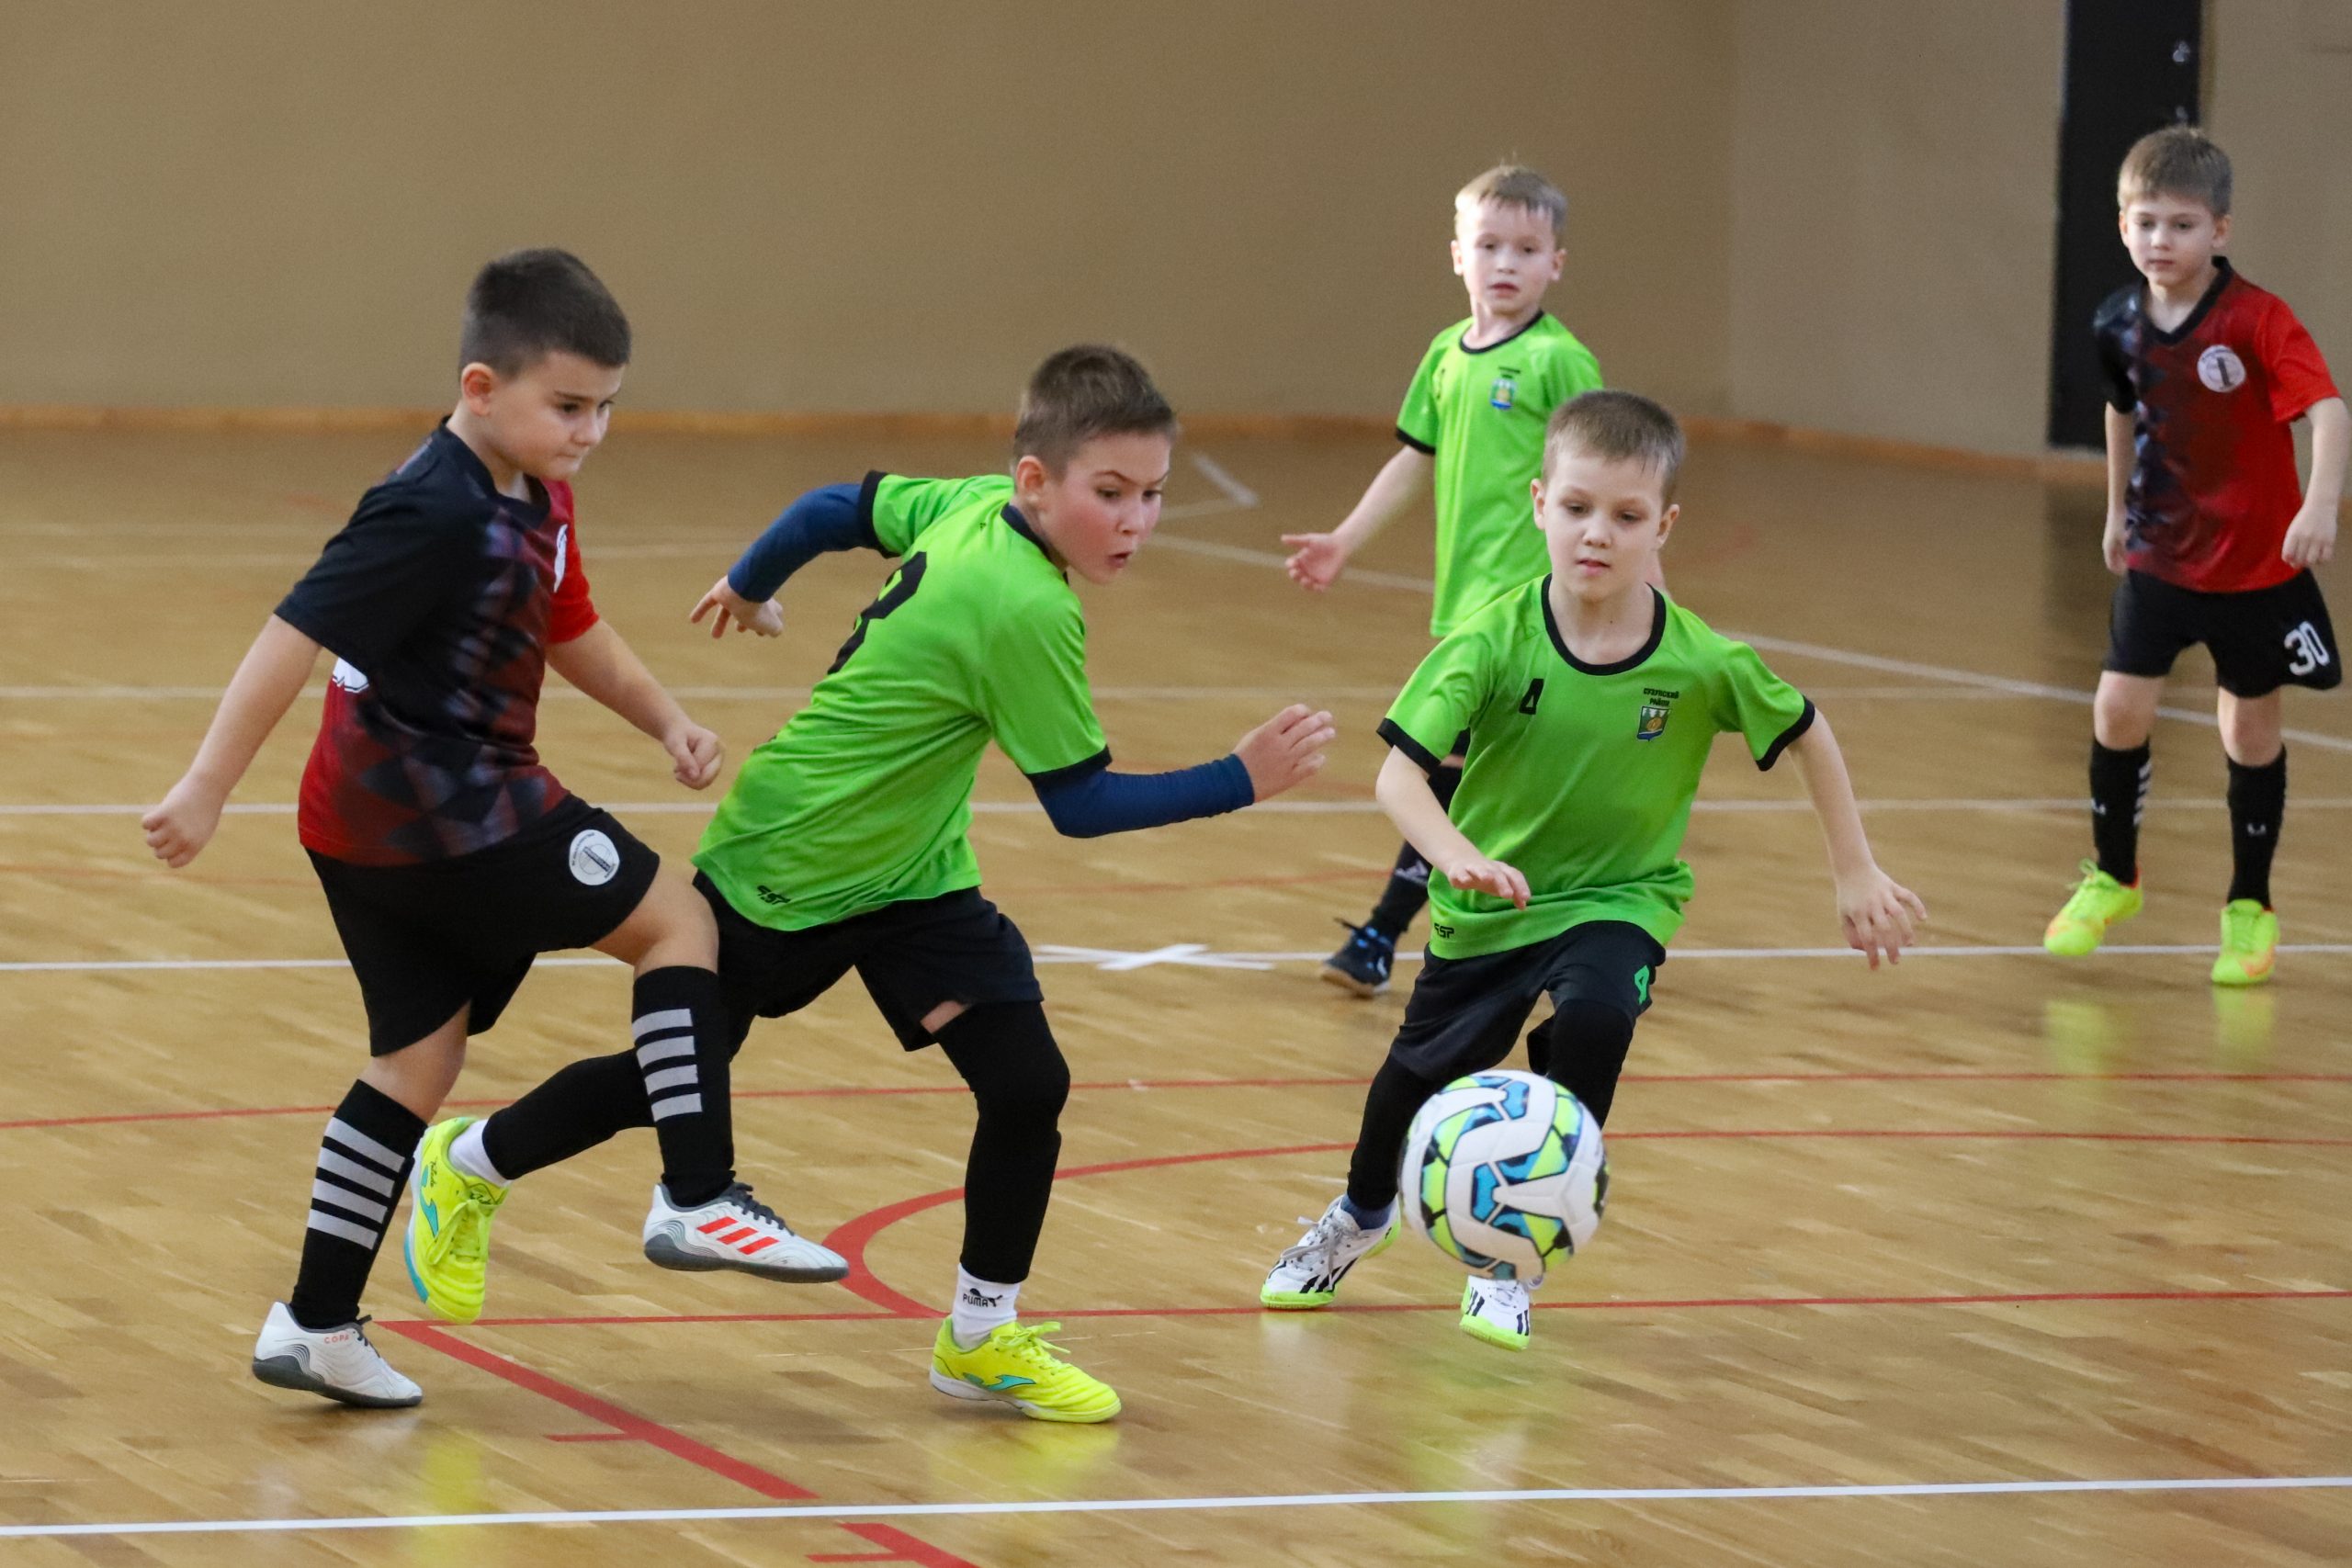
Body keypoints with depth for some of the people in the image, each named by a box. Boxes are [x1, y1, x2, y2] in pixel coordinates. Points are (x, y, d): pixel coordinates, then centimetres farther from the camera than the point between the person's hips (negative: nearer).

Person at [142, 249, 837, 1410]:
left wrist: (664, 717, 13)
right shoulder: (432, 516, -22)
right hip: (434, 809, -10)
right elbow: (297, 637, -24)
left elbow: (569, 630, 27)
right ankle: (699, 1196, -4)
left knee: (419, 1056, 13)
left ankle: (316, 1324, 15)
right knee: (675, 920, -2)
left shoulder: (534, 504, 10)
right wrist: (208, 787, -25)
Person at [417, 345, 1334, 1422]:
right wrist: (1239, 783, -30)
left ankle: (982, 1335, 10)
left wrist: (749, 585, 21)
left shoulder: (975, 508, -12)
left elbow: (838, 508, 3)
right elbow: (1080, 803, -27)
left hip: (911, 873, 7)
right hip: (786, 871, -7)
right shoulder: (1028, 613, -34)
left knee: (1027, 1083, -6)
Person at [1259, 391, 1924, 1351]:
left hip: (1619, 899, -1)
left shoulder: (1702, 665, -20)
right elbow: (1400, 774, -28)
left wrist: (1855, 874, 1)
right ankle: (1362, 1215, 53)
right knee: (1420, 1072, 16)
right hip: (1491, 902, 1)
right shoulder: (1495, 645, -23)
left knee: (1594, 1018, -31)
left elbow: (1806, 735, -2)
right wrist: (1460, 857, -47)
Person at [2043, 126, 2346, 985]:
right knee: (2119, 707, -4)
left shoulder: (2256, 320, -20)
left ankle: (2250, 908, 21)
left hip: (2256, 562, -4)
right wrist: (2117, 509, 23)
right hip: (2160, 553, 4)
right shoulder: (2119, 326, -4)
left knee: (2250, 727, 6)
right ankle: (2111, 877, 19)